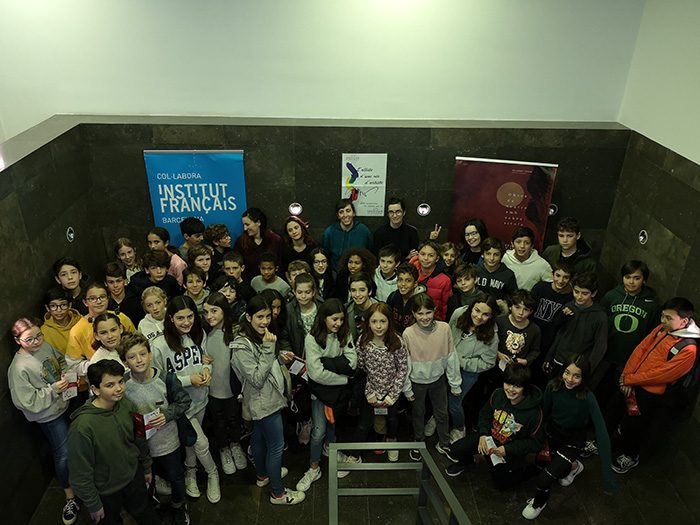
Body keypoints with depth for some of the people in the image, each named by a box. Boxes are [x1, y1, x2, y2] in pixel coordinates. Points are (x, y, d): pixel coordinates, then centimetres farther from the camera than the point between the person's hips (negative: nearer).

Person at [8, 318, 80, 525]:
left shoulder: (46, 346, -10)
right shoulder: (19, 368, -29)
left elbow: (61, 361, 11)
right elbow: (28, 403, -24)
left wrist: (66, 373, -8)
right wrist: (53, 389, -27)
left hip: (66, 404, 7)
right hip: (50, 416, -7)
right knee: (63, 454, 5)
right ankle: (70, 496, 26)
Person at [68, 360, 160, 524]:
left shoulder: (127, 406, -15)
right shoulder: (82, 426, -32)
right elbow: (80, 473, -21)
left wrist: (147, 468, 13)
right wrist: (93, 505, -12)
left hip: (134, 478, 4)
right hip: (106, 491, -4)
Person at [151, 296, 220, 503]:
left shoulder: (200, 334, -8)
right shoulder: (159, 345, -24)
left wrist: (207, 368, -17)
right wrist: (189, 379, -23)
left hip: (200, 399, 5)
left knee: (191, 439, 24)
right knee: (201, 442, 2)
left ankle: (190, 472, 50)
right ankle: (212, 474, 31)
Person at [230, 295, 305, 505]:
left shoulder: (260, 336, 2)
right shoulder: (242, 346, -26)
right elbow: (257, 379, -27)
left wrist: (280, 357, 1)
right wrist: (268, 349, -30)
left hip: (266, 399, 9)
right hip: (265, 402, -9)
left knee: (259, 438, 26)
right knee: (276, 446, 2)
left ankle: (262, 475, 45)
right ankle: (278, 493, 18)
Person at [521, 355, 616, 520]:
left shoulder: (588, 398, -29)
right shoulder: (553, 386, -20)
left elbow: (602, 433, -31)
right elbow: (544, 413, -6)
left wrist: (607, 472, -35)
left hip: (573, 441, -4)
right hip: (552, 434, 4)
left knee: (544, 478, -13)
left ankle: (539, 503, 19)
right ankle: (573, 466, 50)